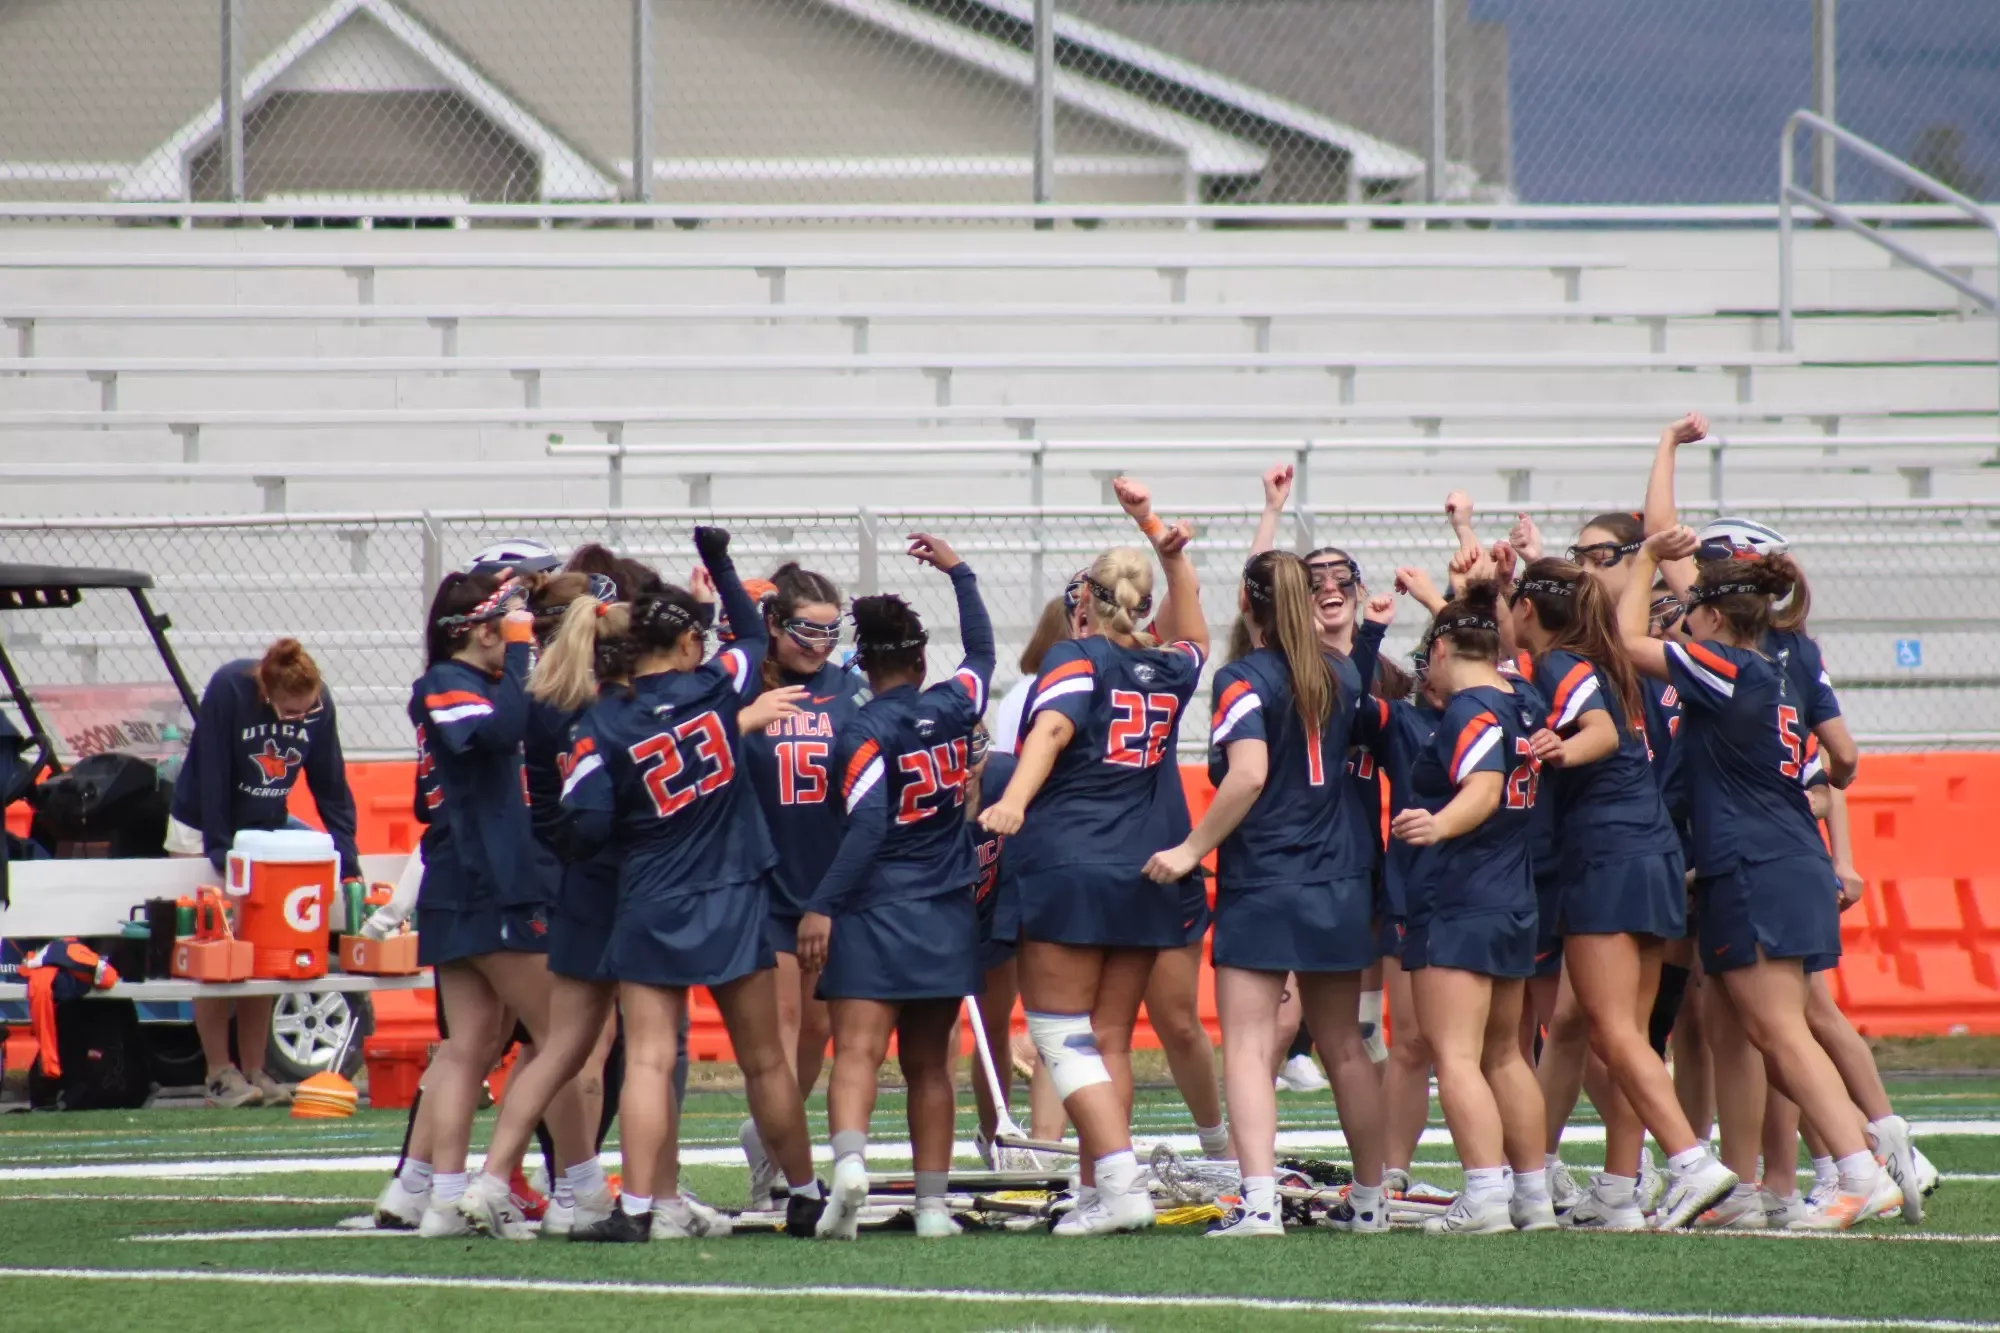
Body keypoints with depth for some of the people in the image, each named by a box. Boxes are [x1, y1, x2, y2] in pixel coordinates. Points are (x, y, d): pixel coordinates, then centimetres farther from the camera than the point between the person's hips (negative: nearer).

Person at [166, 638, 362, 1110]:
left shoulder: (319, 706, -14)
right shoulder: (228, 690, -27)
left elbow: (331, 787, -7)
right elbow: (212, 778, -24)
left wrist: (348, 863, -13)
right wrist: (222, 856, -25)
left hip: (267, 831, 4)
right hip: (204, 831, -4)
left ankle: (254, 1070, 7)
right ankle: (220, 1074, -2)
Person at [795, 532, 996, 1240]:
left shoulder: (867, 733, -10)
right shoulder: (953, 707, 5)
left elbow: (867, 827, -19)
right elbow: (981, 651, 26)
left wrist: (822, 907, -21)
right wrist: (959, 572, 37)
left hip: (876, 914, -5)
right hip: (950, 916, 5)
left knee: (857, 1051, -14)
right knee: (929, 1065, 12)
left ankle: (848, 1160, -37)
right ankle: (933, 1202, 11)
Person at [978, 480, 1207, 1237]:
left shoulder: (1077, 660, -5)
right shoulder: (1170, 670, 11)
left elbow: (1053, 728, -25)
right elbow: (1191, 640, 37)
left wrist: (1013, 799, -40)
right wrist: (1168, 548, 39)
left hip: (1068, 869, -6)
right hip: (1146, 877, 6)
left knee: (1062, 1035, -4)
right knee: (1110, 1041, 11)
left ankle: (1120, 1181, -17)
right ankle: (1097, 1192, 10)